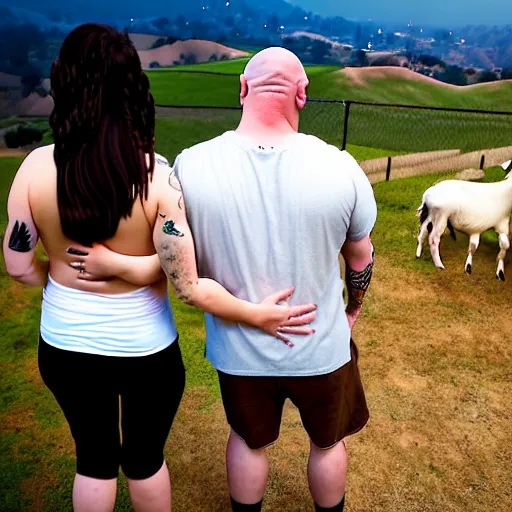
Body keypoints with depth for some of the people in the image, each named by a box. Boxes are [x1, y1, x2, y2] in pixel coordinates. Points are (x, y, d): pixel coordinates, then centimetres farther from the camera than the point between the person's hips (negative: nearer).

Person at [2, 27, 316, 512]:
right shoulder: (158, 178, -23)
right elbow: (191, 285, -22)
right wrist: (256, 314, -10)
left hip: (64, 346, 2)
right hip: (144, 350, -2)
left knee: (93, 457, 26)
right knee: (144, 457, 25)